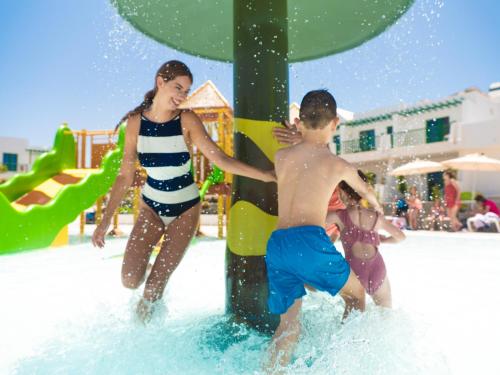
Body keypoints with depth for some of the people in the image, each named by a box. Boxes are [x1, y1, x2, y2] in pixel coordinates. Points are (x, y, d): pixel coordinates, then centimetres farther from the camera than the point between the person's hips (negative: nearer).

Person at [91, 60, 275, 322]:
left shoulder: (187, 121, -14)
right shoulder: (136, 122, -7)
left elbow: (220, 159, -19)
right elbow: (125, 176, -3)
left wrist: (265, 175, -26)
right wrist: (105, 220, -4)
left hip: (185, 209, -2)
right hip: (151, 205, 2)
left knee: (155, 285, -1)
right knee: (130, 280, -4)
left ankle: (146, 315, 34)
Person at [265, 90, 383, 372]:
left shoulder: (281, 156, 12)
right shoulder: (340, 165, 6)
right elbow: (366, 192, 27)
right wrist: (377, 207, 48)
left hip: (276, 244, 4)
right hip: (309, 241, -4)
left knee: (289, 323, 11)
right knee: (356, 293, 22)